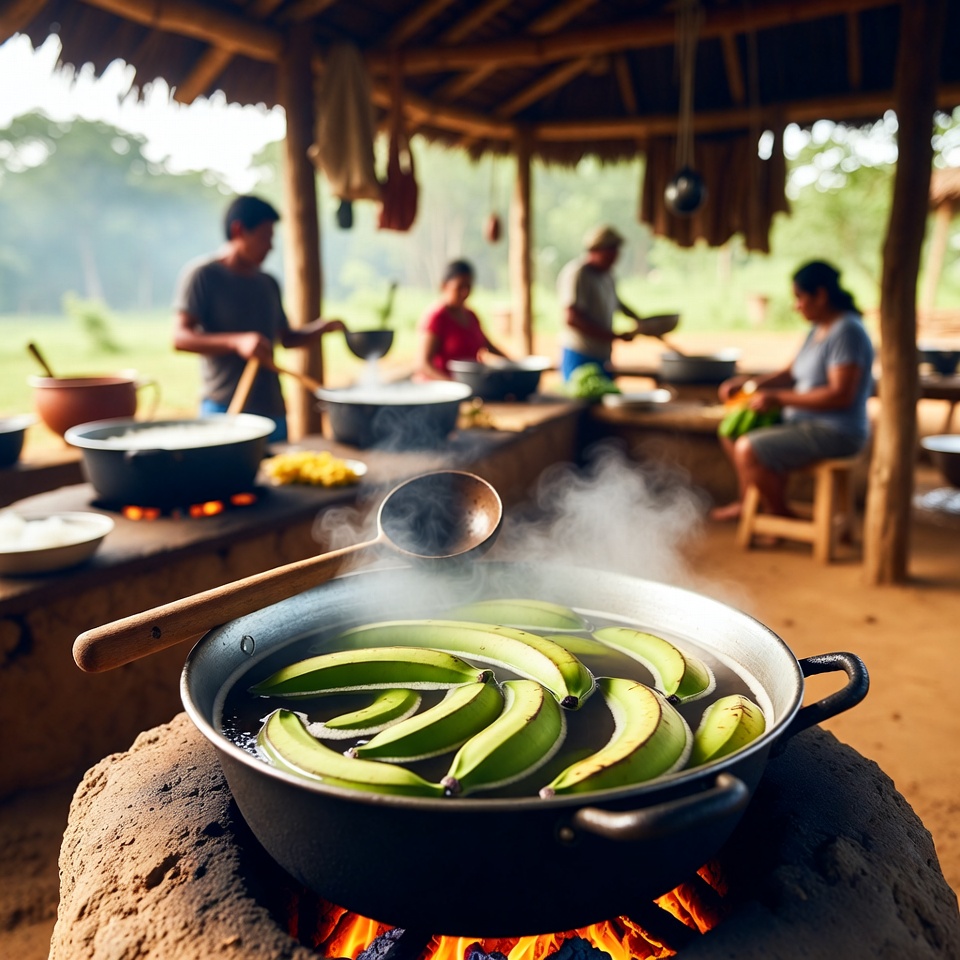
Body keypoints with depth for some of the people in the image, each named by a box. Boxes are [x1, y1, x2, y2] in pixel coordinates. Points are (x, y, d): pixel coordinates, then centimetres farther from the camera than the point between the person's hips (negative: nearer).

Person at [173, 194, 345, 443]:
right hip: (225, 410, -6)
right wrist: (237, 342, -27)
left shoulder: (268, 283, 16)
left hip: (273, 410, 6)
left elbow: (286, 337, 25)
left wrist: (321, 328, 5)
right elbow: (179, 338, -12)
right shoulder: (202, 274, -3)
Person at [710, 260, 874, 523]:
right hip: (806, 422, 11)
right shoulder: (819, 329, 11)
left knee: (748, 450, -24)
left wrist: (778, 399, -24)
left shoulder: (847, 332, -19)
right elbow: (792, 373, 16)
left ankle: (781, 516, -4)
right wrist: (749, 383, 1)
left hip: (834, 433, -11)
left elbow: (841, 395, -27)